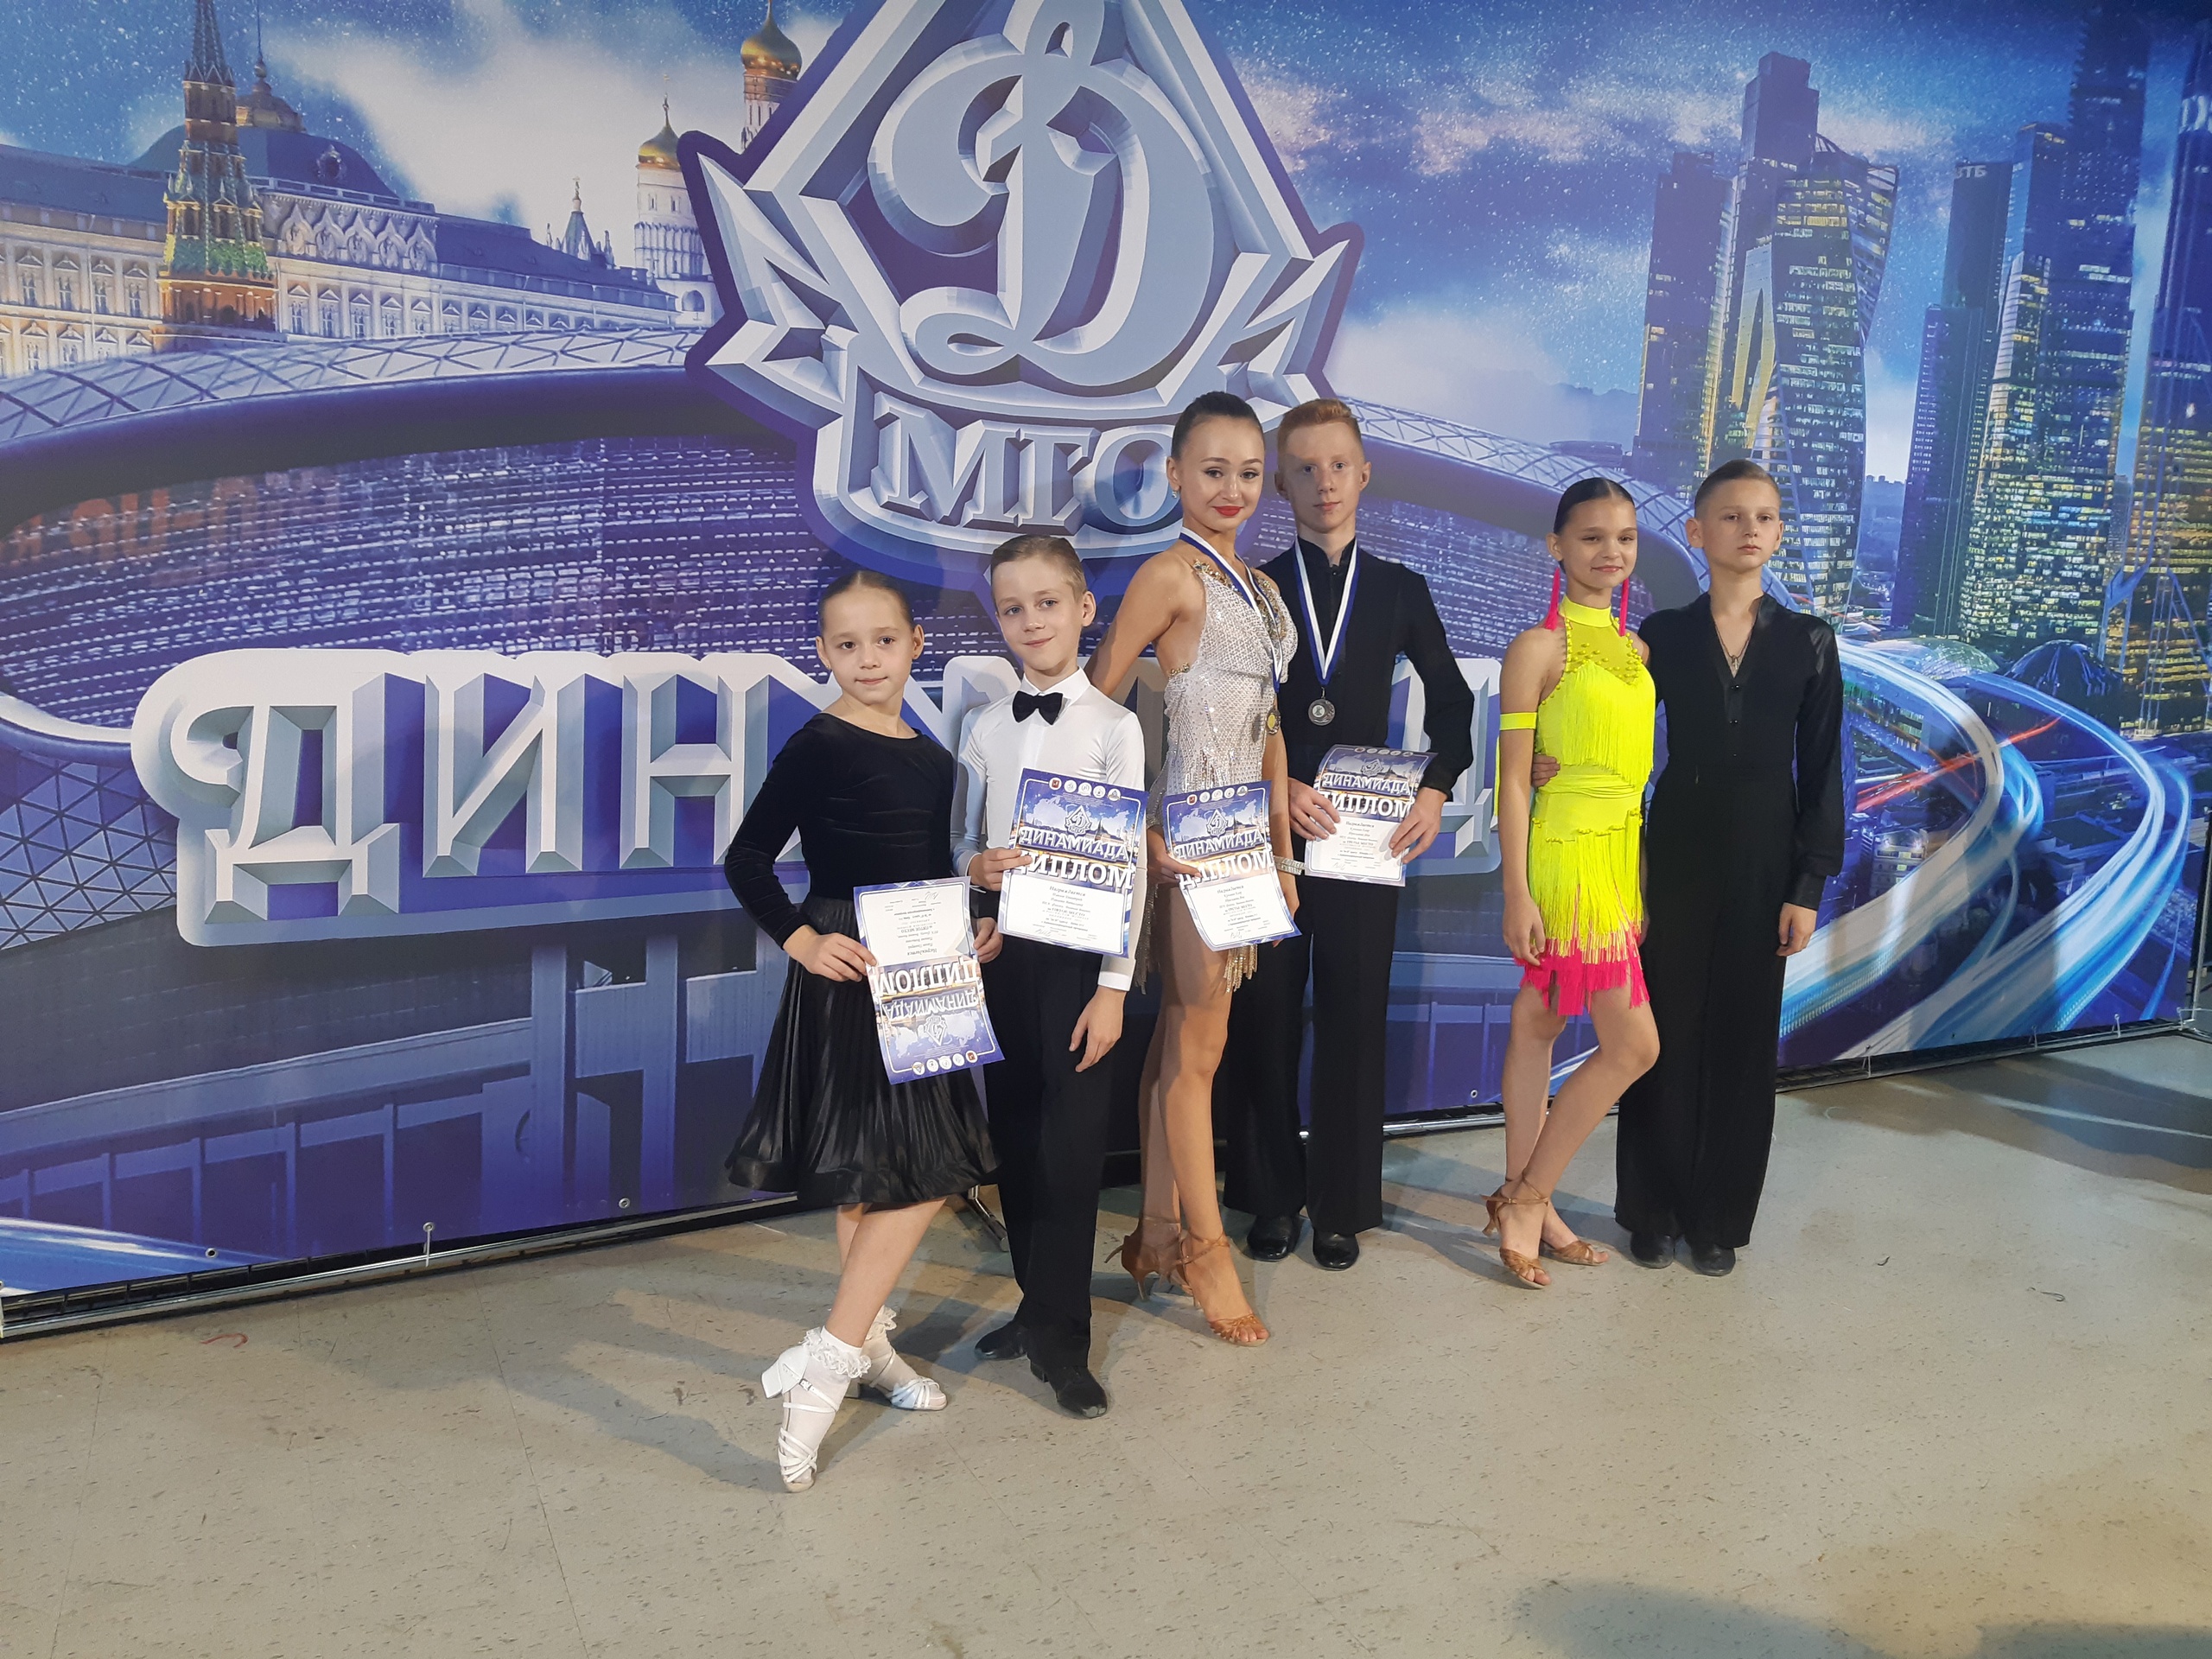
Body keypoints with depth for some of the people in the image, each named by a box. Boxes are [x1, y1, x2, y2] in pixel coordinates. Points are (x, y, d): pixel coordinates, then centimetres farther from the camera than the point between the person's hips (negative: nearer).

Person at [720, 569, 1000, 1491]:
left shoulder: (933, 758, 12)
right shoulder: (820, 747, -11)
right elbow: (746, 860, -11)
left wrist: (969, 932, 5)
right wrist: (799, 941, -20)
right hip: (847, 975, -7)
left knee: (878, 1179, 14)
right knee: (917, 1176, -11)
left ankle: (862, 1343, 27)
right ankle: (832, 1358, -6)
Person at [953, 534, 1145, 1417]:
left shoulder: (1113, 726, -4)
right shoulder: (986, 727, 7)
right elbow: (962, 839, 14)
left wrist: (1113, 986, -11)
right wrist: (976, 865, -11)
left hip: (1078, 953, -4)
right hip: (1004, 948, 4)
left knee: (1072, 1140, -2)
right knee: (1015, 1135, 11)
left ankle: (1058, 1336, 10)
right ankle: (1038, 1304, 27)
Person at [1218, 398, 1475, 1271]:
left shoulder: (1400, 591, 9)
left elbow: (1452, 700, 14)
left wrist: (1437, 788, 0)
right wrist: (1278, 788, -13)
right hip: (1269, 833, 0)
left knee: (1354, 1020, 4)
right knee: (1264, 1020, 4)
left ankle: (1342, 1204, 17)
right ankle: (1271, 1196, 19)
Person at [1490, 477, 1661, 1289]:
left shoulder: (1637, 651, 13)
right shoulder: (1539, 648, -9)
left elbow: (1639, 766, 16)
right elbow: (1513, 777, -10)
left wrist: (1648, 876, 14)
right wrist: (1518, 894, -14)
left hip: (1623, 860, 7)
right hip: (1565, 859, -7)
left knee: (1538, 1027, 13)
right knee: (1634, 1043, -6)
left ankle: (1523, 1201, 21)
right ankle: (1526, 1199, 7)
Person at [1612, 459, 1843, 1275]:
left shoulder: (1809, 641, 2)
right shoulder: (1663, 635, 0)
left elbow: (1822, 772, 2)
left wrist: (1809, 886, -4)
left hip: (1762, 865, 1)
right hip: (1676, 860, 0)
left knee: (1742, 1041, 7)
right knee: (1665, 1038, 5)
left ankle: (1718, 1217, 21)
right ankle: (1653, 1210, 19)